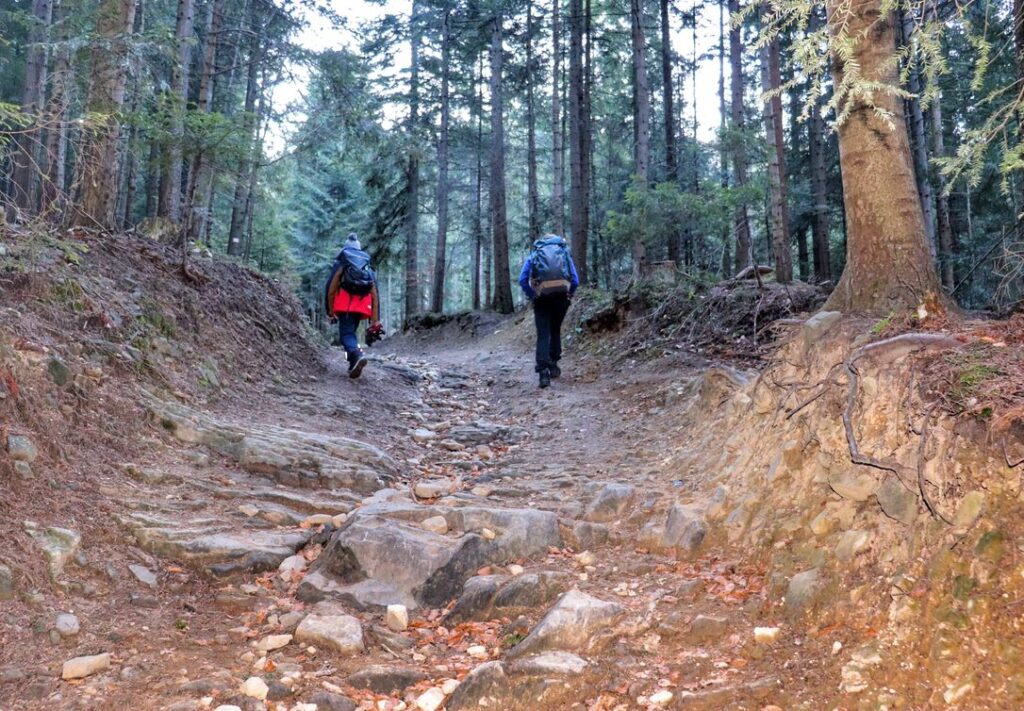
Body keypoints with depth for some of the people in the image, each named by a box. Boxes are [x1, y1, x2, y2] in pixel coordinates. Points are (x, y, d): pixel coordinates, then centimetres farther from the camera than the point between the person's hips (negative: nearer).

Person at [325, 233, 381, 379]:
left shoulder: (340, 265, 13)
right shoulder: (369, 269, 22)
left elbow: (331, 290, 3)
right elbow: (375, 296, 16)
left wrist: (330, 311, 8)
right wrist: (375, 320, 15)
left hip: (345, 303, -4)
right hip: (363, 305, 4)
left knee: (346, 333, -4)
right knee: (351, 331, 20)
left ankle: (356, 356, -32)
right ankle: (354, 364, 11)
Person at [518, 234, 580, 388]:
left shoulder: (533, 256, 17)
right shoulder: (565, 254, 18)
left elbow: (523, 280, 2)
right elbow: (575, 281, 8)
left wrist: (532, 296, 10)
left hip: (542, 299, -1)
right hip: (561, 296, 1)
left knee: (543, 335, -1)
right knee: (555, 331, 20)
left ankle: (544, 372, -14)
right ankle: (553, 366, 21)